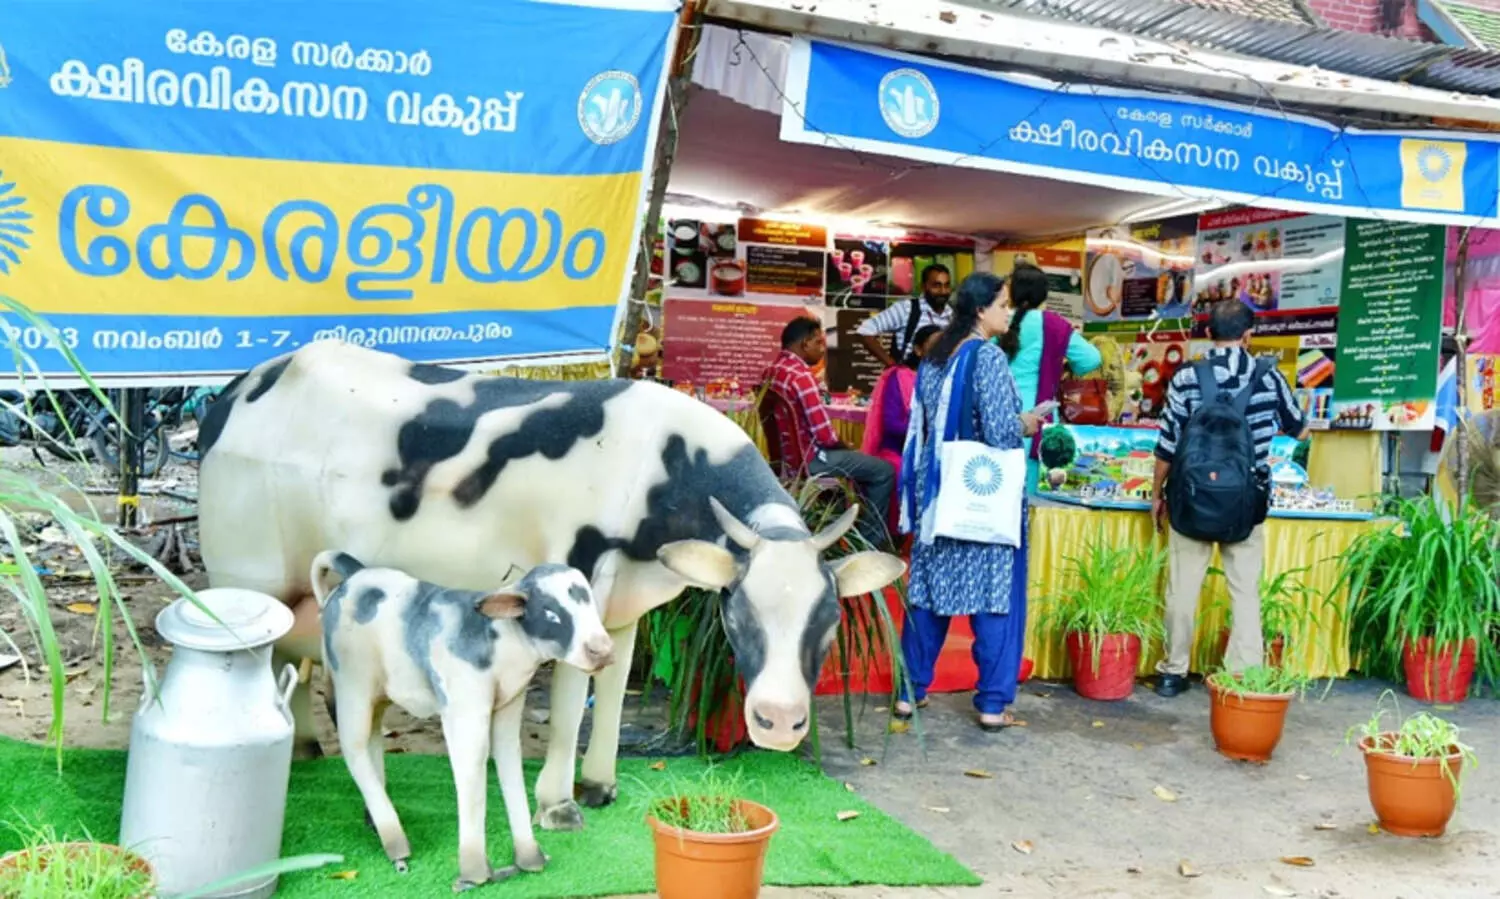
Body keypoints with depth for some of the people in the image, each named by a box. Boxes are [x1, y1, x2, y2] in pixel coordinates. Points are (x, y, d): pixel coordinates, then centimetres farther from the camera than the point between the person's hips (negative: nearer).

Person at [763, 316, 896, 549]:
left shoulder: (770, 372, 7)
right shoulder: (801, 375, -22)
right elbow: (824, 435, -23)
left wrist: (842, 445, 14)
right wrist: (846, 446, -2)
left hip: (785, 454, 10)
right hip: (807, 458, -10)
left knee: (867, 462, 27)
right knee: (884, 471, -1)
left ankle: (859, 526, 32)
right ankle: (870, 538, 11)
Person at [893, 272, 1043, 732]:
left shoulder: (934, 357, 9)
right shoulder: (988, 357, -13)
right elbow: (1000, 431, -19)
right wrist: (1026, 424, 0)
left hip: (937, 488, 7)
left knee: (928, 588, 11)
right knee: (993, 592, 1)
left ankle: (910, 691, 16)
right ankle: (993, 704, 5)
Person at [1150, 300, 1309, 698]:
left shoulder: (1187, 378, -7)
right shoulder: (1268, 377, -2)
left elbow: (1167, 446, -5)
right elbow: (1299, 430, 14)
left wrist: (1157, 494, 8)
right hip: (1246, 502, 1)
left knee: (1183, 589, 9)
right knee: (1245, 591, 7)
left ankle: (1173, 672, 17)